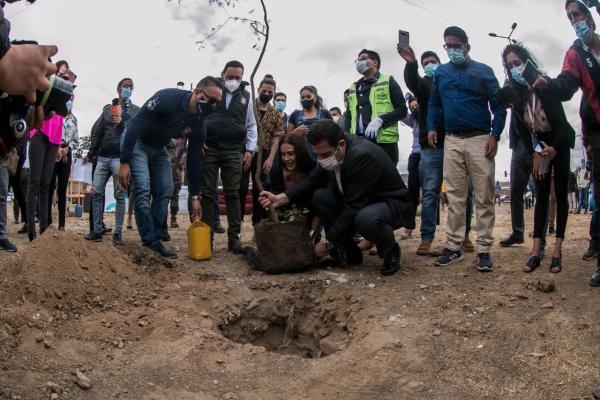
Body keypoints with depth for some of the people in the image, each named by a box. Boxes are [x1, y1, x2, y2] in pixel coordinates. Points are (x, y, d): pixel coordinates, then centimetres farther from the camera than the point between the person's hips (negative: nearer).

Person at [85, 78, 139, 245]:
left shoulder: (136, 110, 9)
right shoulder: (107, 109, 17)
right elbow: (98, 131, 15)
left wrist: (122, 122, -12)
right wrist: (92, 152, 10)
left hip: (120, 157, -3)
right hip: (103, 156, 3)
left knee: (119, 196, -3)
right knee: (96, 193, -1)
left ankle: (118, 233, 1)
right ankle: (97, 230, 7)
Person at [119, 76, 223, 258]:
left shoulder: (199, 124, -12)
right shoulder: (167, 98, -31)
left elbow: (194, 160, -4)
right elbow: (134, 125, -29)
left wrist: (195, 196, -4)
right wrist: (124, 162, -31)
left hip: (158, 149, 7)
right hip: (136, 143, -7)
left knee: (165, 191, -2)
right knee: (143, 188, -18)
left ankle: (155, 239, 7)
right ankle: (149, 243, -16)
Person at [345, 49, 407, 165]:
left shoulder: (388, 82, 7)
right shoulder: (353, 88, 22)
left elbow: (402, 110, 0)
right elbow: (349, 116, 24)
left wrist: (380, 120, -15)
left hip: (384, 141, -5)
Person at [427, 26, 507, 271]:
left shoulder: (483, 71, 4)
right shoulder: (441, 73, 13)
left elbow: (498, 105, 1)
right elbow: (434, 103, 20)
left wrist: (495, 135, -9)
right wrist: (431, 127, 5)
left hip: (479, 140, -3)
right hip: (451, 141, 3)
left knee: (484, 197, -3)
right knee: (454, 196, 4)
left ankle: (484, 250, 1)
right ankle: (454, 247, 8)